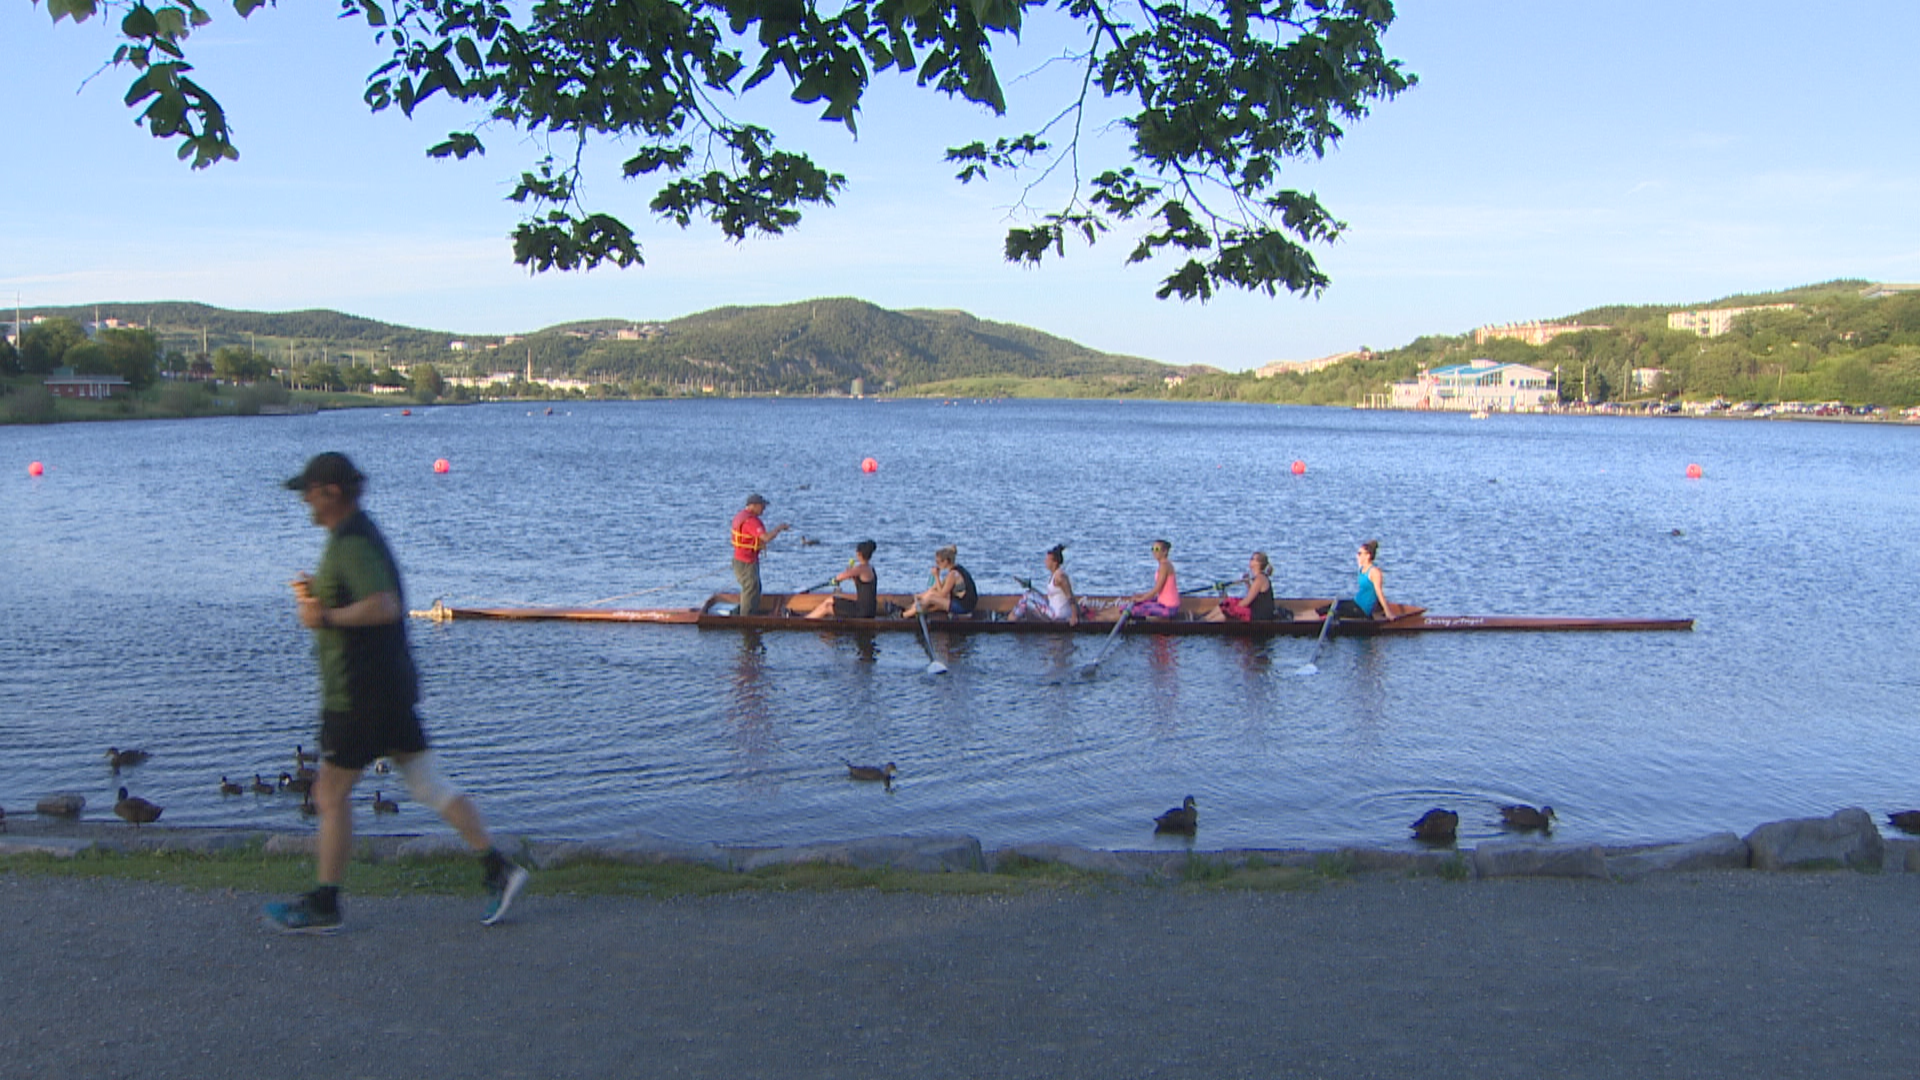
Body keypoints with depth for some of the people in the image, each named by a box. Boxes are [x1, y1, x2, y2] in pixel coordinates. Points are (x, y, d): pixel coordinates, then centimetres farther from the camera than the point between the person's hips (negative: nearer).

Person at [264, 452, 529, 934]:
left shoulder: (351, 544, -17)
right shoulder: (361, 533, 15)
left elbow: (383, 607, -30)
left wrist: (325, 617, -19)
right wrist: (318, 592, 13)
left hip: (358, 696, -10)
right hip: (391, 689, 10)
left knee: (331, 794, 3)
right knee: (430, 787, 8)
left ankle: (323, 906, 14)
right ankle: (498, 868, 5)